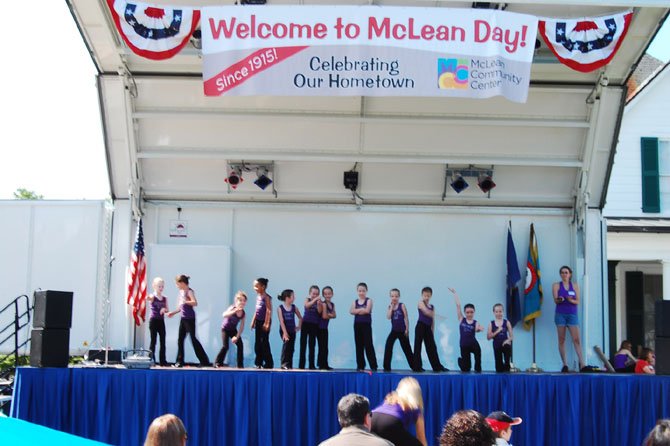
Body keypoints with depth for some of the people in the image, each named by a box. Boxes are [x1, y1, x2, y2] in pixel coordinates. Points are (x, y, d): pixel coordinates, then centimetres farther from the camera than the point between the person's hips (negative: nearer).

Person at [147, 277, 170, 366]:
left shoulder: (165, 298, 10)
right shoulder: (152, 297, -5)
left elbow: (168, 310, 12)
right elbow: (149, 298, -30)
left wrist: (164, 309, -12)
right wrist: (148, 298, -55)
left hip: (161, 321, 5)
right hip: (153, 320, -5)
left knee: (163, 341, 5)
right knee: (153, 340, -4)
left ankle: (163, 361, 9)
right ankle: (151, 360, -1)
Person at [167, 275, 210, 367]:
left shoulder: (189, 291, -12)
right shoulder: (181, 292, 13)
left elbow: (195, 303, -27)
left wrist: (185, 301, -31)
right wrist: (173, 312, 23)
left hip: (190, 319, -9)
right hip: (183, 318, 9)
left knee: (193, 338, -7)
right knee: (180, 339, 6)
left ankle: (205, 361, -3)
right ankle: (180, 361, 11)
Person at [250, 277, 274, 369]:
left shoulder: (266, 297, -13)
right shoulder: (258, 296, 11)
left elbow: (269, 311, -18)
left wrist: (267, 323, -21)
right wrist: (253, 321, 15)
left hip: (264, 322, -8)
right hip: (258, 321, 8)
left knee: (265, 342, -6)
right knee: (257, 343, 9)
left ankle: (269, 363, 0)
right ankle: (258, 363, 15)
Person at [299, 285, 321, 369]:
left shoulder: (319, 301, 5)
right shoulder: (307, 299, 3)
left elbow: (319, 311, -7)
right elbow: (307, 305, -19)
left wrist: (319, 303, -21)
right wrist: (315, 299, -28)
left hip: (314, 324, 1)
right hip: (306, 323, -1)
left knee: (312, 345, 5)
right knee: (303, 344, -2)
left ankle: (311, 365, 8)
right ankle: (301, 365, 0)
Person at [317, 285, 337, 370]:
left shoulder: (332, 304, 10)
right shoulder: (323, 304, -15)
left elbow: (334, 315, 3)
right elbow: (324, 316, -20)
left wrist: (329, 315, -15)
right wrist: (331, 315, -3)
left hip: (325, 327, 8)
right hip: (320, 327, -8)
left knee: (325, 347, 11)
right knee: (322, 346, -6)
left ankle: (325, 365, 16)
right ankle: (322, 364, -2)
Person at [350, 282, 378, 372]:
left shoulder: (369, 300, 1)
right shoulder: (355, 302, 11)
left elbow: (367, 311, -15)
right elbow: (351, 311, -6)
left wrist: (357, 310, -5)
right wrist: (362, 309, -13)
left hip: (366, 325, -4)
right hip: (357, 325, 4)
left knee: (368, 345, -8)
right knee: (358, 345, 5)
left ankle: (373, 366, -7)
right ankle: (360, 365, 10)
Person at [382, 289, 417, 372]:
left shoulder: (402, 305, -5)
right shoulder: (389, 307, 4)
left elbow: (406, 318, -6)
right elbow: (388, 317, -12)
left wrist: (407, 329, -10)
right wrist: (392, 306, -11)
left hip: (402, 331, -3)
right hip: (394, 331, 3)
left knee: (407, 349, 4)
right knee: (388, 347, -10)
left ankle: (414, 366, 14)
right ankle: (387, 367, -5)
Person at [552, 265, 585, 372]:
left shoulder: (575, 286, 11)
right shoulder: (556, 285, 7)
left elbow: (578, 301, 5)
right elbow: (555, 300, -3)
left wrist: (571, 300, -17)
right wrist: (559, 300, -26)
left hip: (572, 314, 1)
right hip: (560, 314, 0)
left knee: (576, 339, -10)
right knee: (561, 339, -1)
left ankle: (582, 363, -14)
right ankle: (565, 364, 1)